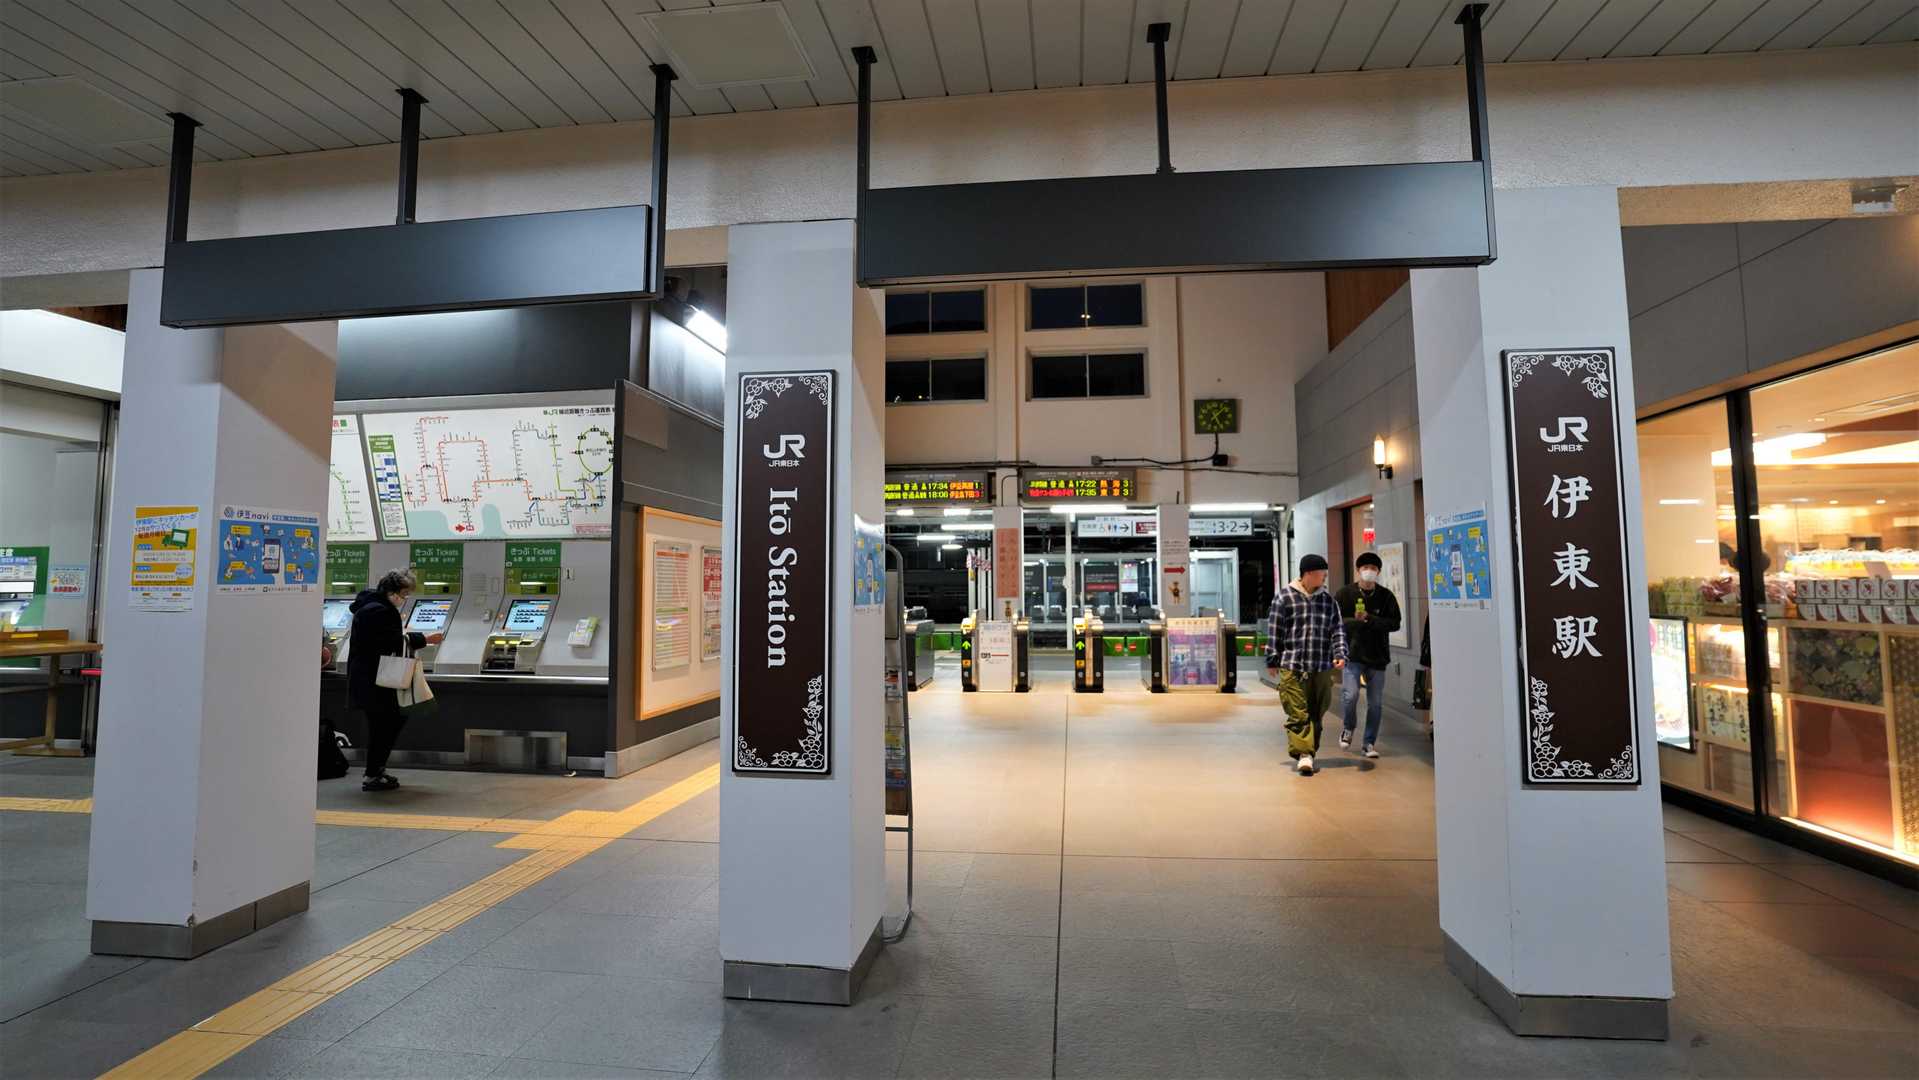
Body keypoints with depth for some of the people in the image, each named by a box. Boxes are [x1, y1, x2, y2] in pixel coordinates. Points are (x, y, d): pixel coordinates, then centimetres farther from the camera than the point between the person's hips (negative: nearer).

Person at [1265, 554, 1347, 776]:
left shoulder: (1328, 599, 13)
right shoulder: (1284, 597, 0)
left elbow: (1337, 630, 12)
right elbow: (1274, 631, 0)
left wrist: (1340, 654, -4)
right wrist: (1273, 660, -1)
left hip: (1322, 668, 4)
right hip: (1292, 667, -4)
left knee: (1316, 713, 9)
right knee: (1298, 713, -7)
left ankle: (1309, 751, 21)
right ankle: (1303, 754, -5)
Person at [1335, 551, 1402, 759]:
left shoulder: (1386, 596, 3)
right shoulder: (1346, 593, -1)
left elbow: (1395, 623, -4)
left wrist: (1369, 619, -15)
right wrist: (1354, 621, -17)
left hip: (1377, 656, 2)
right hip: (1353, 654, -2)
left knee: (1375, 703, 7)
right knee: (1351, 694, -15)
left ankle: (1370, 743, 21)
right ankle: (1348, 728, 14)